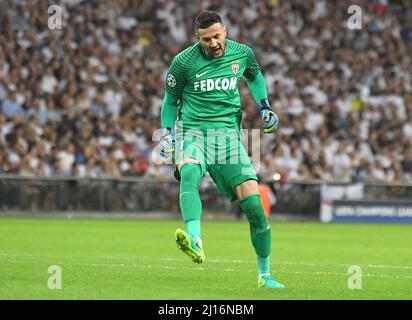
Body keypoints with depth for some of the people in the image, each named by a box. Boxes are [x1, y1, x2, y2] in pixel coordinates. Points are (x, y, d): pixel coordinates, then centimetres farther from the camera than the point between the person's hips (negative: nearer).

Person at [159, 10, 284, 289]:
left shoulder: (242, 53, 4)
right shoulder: (184, 62, -4)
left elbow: (254, 77, 27)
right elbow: (170, 99, 12)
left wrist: (264, 107, 14)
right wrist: (167, 131, 2)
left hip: (228, 133, 2)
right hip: (193, 131, -2)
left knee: (253, 200, -9)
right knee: (189, 173, -37)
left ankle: (265, 275, 6)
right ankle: (195, 242, -59)